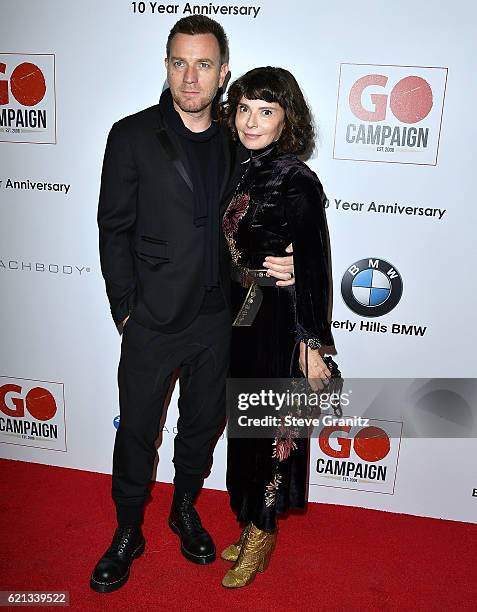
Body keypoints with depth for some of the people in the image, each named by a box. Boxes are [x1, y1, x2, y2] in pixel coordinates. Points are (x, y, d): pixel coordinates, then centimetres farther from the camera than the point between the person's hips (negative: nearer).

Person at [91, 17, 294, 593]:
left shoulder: (233, 140, 4)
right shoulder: (132, 135, -6)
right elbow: (115, 230, -5)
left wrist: (272, 262, -8)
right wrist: (126, 308, -8)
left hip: (216, 318, 3)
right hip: (152, 320, -3)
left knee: (203, 423, 19)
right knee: (137, 430, 11)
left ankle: (185, 508, 45)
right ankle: (128, 533, 35)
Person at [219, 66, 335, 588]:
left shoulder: (298, 183, -16)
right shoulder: (240, 169, 5)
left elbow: (314, 269, -15)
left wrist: (312, 344, -15)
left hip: (279, 323, -7)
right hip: (240, 316, 7)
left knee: (267, 427, 8)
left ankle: (260, 534, 31)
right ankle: (254, 524, 39)